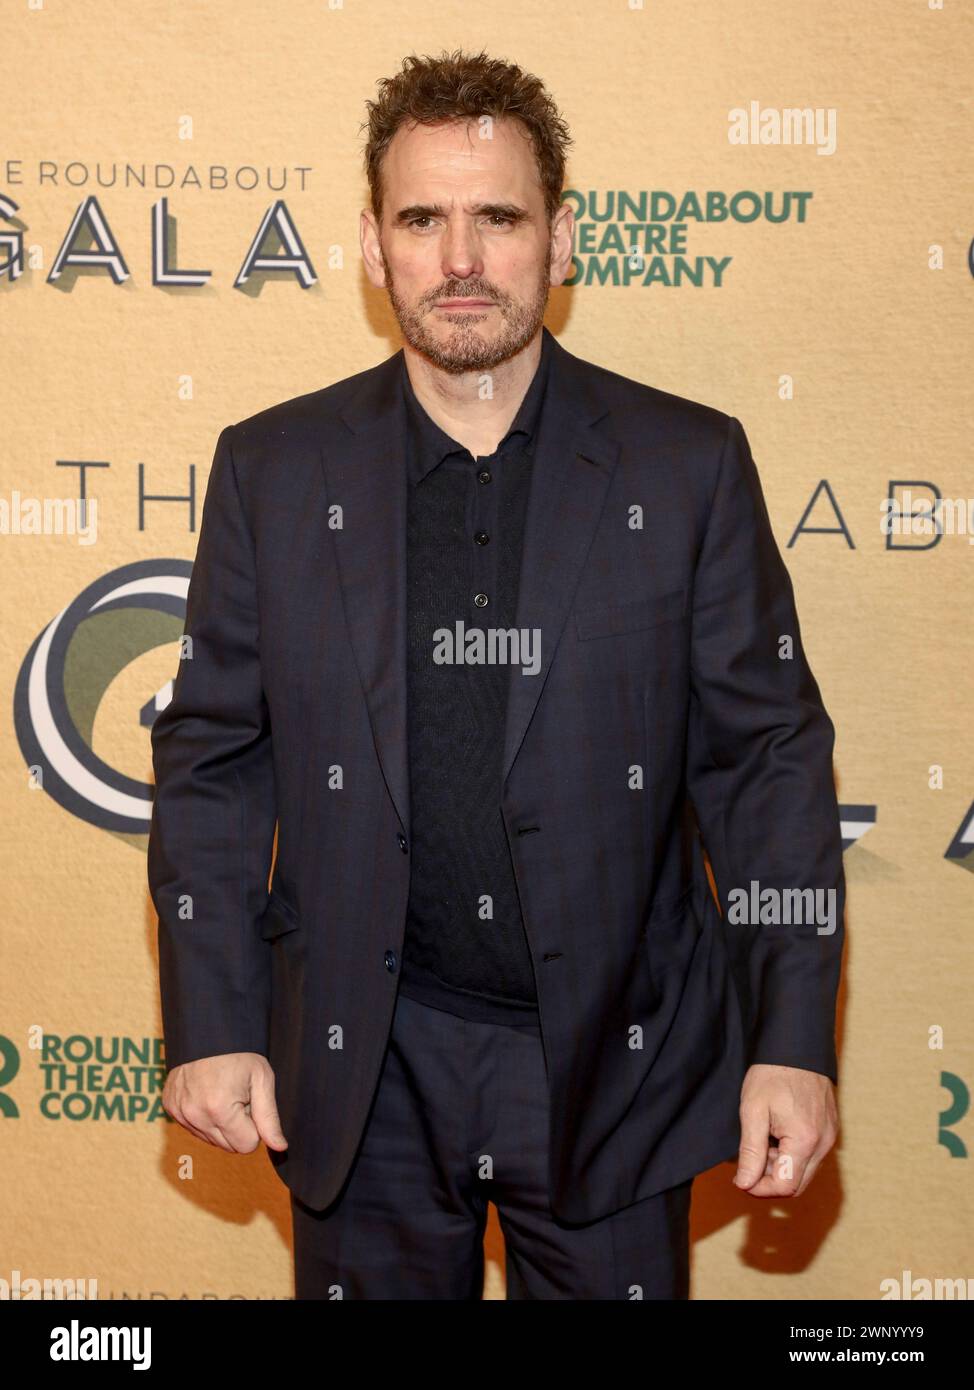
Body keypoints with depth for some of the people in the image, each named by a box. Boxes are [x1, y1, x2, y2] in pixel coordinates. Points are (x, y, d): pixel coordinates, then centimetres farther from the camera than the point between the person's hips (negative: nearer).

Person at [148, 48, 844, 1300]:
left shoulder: (690, 464, -2)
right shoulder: (271, 468, 1)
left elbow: (768, 752, -1)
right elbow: (211, 759, 3)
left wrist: (792, 1042, -7)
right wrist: (211, 1026, -3)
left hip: (615, 1060, 0)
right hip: (359, 1070, 1)